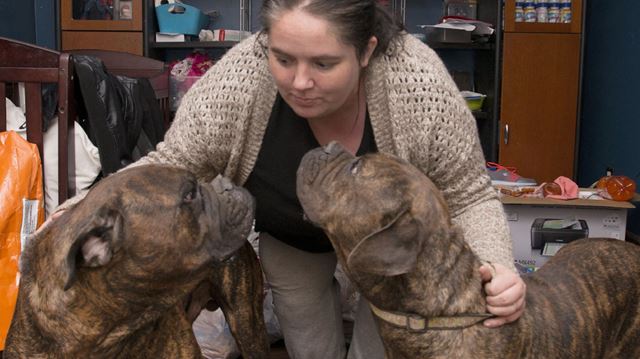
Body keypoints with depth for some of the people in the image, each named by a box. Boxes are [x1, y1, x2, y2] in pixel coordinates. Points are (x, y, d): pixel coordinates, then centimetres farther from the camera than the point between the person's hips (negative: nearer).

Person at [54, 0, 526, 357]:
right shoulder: (239, 78, -34)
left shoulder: (418, 82, -36)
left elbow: (469, 197, -23)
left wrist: (495, 266, -42)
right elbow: (173, 165, -21)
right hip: (289, 238, 1)